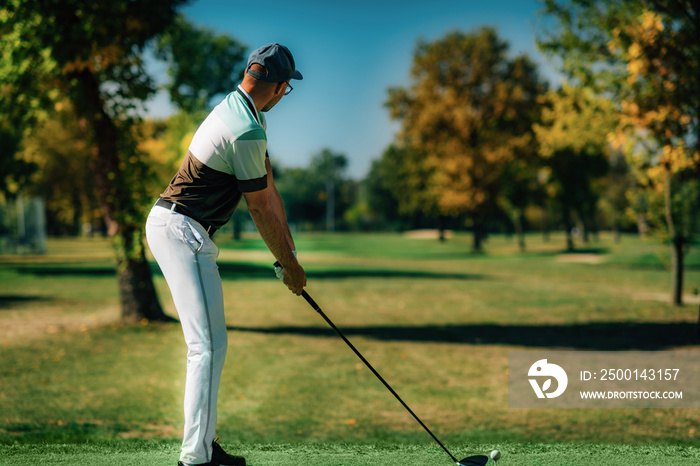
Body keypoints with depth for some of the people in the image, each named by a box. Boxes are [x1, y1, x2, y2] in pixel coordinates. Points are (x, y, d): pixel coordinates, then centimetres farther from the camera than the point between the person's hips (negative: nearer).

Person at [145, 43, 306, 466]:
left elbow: (268, 188, 13)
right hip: (181, 229, -11)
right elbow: (259, 209, -12)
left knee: (210, 342, 14)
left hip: (174, 227, 11)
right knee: (209, 344, -12)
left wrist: (289, 249, 13)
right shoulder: (247, 132, -20)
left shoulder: (240, 110, 12)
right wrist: (290, 265, 0)